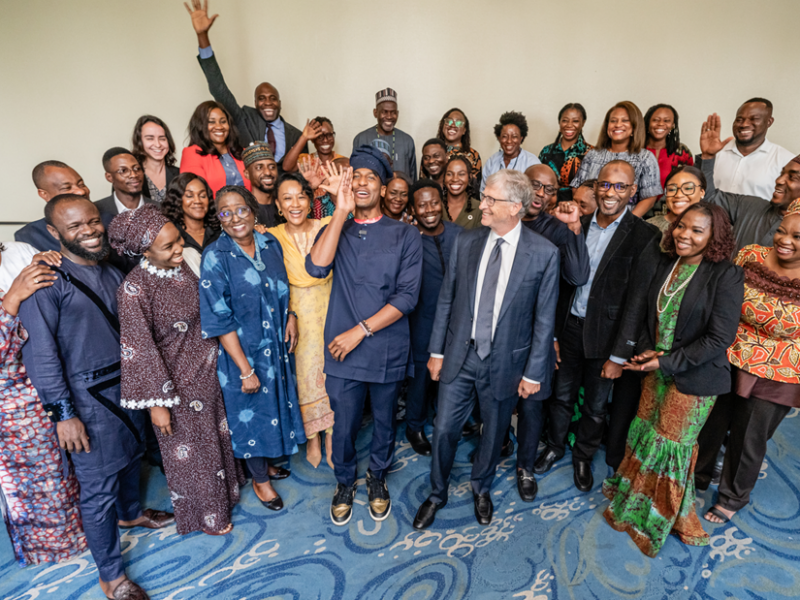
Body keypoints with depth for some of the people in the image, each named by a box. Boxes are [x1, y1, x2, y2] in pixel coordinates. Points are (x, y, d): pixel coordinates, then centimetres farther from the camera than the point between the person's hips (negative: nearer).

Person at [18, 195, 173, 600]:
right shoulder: (47, 281, -16)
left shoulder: (111, 271, 6)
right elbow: (41, 352, -17)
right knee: (98, 487, 3)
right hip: (88, 398, -7)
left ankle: (130, 513, 53)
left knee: (131, 456, 25)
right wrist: (63, 413, -17)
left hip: (126, 384, 7)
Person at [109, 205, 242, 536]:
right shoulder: (135, 288, -24)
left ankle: (223, 491, 49)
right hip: (176, 382, -7)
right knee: (188, 449, 14)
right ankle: (205, 514, 37)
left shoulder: (180, 267, -3)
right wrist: (156, 402, -18)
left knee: (215, 435, 23)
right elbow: (139, 349, -21)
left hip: (206, 373, 7)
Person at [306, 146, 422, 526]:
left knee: (383, 421, 18)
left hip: (388, 351, -1)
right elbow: (316, 267, -16)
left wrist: (361, 330, -16)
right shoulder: (335, 230, 5)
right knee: (344, 425, 14)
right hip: (342, 352, 1)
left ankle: (378, 478, 45)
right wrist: (341, 212, -17)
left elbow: (407, 297, -11)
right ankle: (344, 482, 42)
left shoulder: (405, 236, -2)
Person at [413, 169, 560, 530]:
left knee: (494, 431, 18)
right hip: (460, 355, 2)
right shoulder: (465, 243, -3)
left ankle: (481, 488, 47)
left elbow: (544, 319, -7)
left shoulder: (544, 253, -11)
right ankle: (437, 493, 37)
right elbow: (446, 300, 2)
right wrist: (437, 351, 2)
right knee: (444, 429, 10)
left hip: (505, 361, -1)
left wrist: (533, 372, -5)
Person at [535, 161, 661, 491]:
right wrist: (552, 332, 1)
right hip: (569, 326, 3)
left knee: (595, 406, 16)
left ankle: (583, 456, 41)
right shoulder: (578, 225, 1)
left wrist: (619, 355, -12)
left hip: (605, 334, -3)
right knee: (561, 395, 19)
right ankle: (555, 445, 43)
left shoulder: (645, 236, -11)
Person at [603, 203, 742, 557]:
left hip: (694, 376, -5)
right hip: (656, 368, 5)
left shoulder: (726, 276, -16)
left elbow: (719, 338, -18)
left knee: (671, 444, 9)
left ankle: (660, 519, 34)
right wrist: (644, 350, -11)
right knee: (645, 432, 18)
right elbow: (637, 308, 1)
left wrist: (667, 362, -19)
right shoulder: (661, 265, -2)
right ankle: (635, 498, 43)